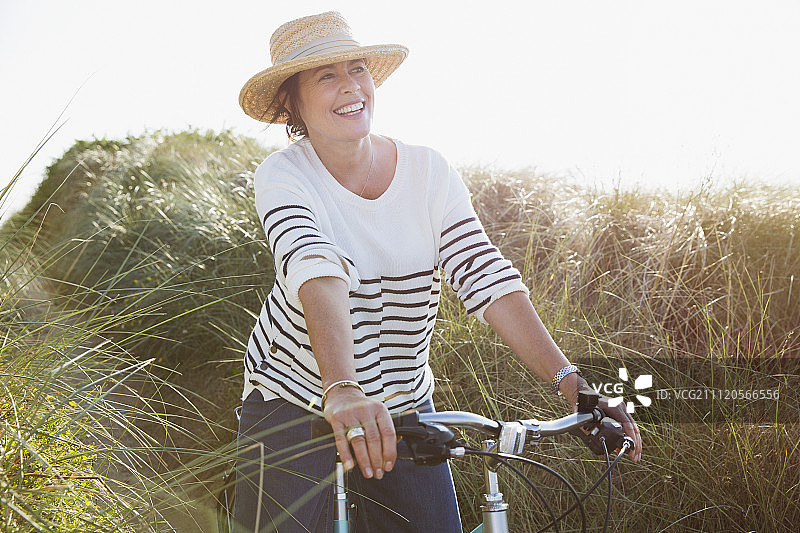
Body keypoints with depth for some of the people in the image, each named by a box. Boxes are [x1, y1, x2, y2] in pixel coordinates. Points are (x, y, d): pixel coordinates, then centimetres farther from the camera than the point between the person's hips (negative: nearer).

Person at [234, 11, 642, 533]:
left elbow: (490, 280, -15)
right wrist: (342, 390, -50)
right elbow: (317, 274, -34)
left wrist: (572, 382, -27)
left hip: (404, 408, 3)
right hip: (296, 406, -2)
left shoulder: (429, 171, -7)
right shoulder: (284, 176, -15)